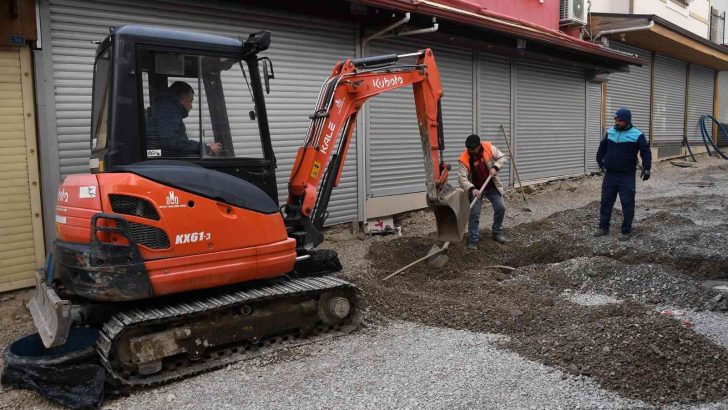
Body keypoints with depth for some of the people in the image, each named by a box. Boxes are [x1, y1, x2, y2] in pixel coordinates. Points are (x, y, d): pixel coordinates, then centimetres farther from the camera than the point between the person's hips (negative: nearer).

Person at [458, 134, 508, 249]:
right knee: (474, 214, -6)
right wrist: (472, 189, -41)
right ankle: (473, 240, 3)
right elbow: (462, 177, -26)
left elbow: (502, 158, -4)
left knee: (501, 208, 0)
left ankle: (497, 233, 20)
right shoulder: (464, 159, -22)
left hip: (492, 186, 3)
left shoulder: (489, 147, -14)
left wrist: (495, 167, -23)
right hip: (476, 189, -2)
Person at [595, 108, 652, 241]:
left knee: (627, 204, 2)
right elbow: (602, 147, 20)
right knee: (606, 202, 10)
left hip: (627, 176, -4)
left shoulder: (637, 135, -8)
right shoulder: (610, 132, 6)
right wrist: (600, 162, 18)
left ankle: (626, 231, 11)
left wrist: (646, 169, -12)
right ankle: (603, 227, 21)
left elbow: (646, 152, -5)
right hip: (609, 175, 4)